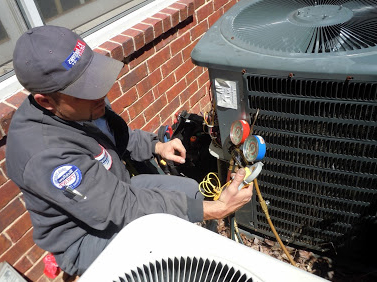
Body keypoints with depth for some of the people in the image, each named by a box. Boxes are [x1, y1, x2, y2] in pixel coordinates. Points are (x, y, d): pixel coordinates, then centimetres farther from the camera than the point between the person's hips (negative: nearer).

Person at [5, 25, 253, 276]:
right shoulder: (44, 154, -37)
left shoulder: (83, 103, -12)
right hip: (84, 239, -7)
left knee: (189, 189, 4)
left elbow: (119, 137, 9)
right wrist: (217, 209, -36)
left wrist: (156, 147, -7)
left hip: (116, 189, 8)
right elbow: (124, 208, -36)